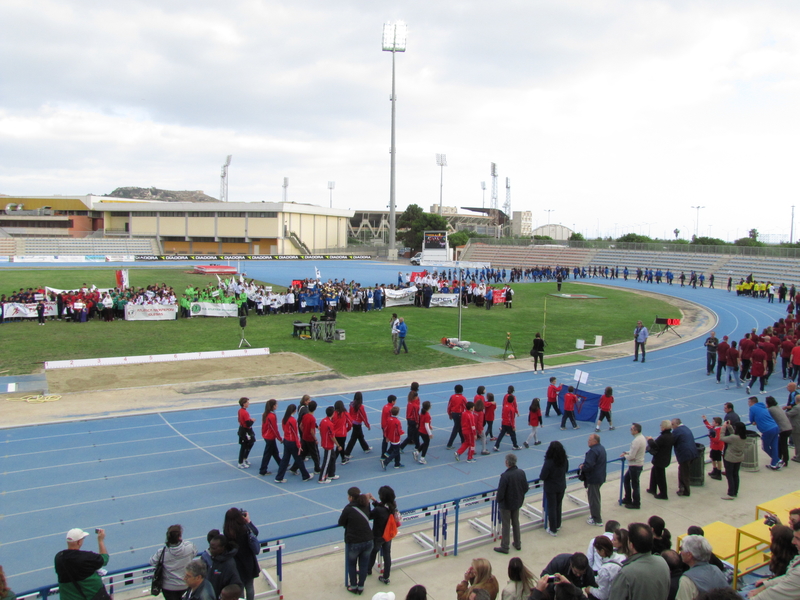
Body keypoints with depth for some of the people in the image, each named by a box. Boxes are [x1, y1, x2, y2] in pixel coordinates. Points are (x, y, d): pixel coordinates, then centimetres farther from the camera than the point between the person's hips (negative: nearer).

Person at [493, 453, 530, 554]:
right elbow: (526, 488, 0)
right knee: (516, 523, 22)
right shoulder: (521, 472, -10)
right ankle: (518, 544, 35)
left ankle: (504, 547, 19)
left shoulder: (505, 476, -30)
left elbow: (501, 491, -23)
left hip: (506, 504, -6)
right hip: (517, 502, 6)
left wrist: (498, 500, -4)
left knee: (506, 525, 8)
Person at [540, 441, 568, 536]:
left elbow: (542, 477, -24)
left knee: (551, 508, 9)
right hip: (562, 486, 5)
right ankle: (558, 525, 39)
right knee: (558, 506, 23)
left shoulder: (549, 462, -29)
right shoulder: (565, 460, -12)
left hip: (551, 488, -5)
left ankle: (553, 530, 18)